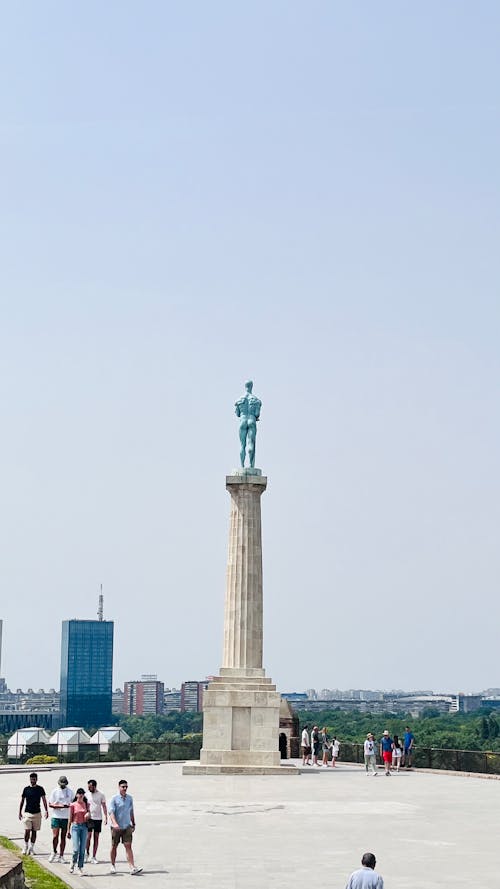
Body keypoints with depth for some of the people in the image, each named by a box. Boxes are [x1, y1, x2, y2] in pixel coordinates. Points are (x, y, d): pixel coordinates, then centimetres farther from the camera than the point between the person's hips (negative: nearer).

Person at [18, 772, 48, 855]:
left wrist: (46, 811, -12)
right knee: (27, 831, -8)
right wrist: (20, 812, 5)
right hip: (27, 813, -1)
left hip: (37, 813, 1)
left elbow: (44, 800, -1)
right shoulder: (26, 789, 2)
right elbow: (22, 801, 9)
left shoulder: (40, 789, 2)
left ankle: (32, 848, 13)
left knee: (34, 831, 5)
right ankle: (26, 847, 8)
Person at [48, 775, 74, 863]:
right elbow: (50, 804, -1)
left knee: (63, 837, 5)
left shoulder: (70, 791, 7)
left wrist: (69, 805, -10)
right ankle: (54, 852, 15)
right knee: (55, 836, -8)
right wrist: (59, 806, -16)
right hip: (56, 816, -2)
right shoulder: (55, 791, 1)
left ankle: (61, 856, 11)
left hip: (66, 817, 2)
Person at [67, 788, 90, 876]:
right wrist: (68, 830, 2)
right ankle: (73, 863, 17)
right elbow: (70, 818, 2)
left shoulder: (86, 804, 7)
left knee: (82, 849, 2)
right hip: (75, 826, -3)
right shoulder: (73, 805, -1)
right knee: (76, 849, -10)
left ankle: (80, 868, 10)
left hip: (84, 827, 3)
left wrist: (88, 814, -9)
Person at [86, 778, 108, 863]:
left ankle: (94, 857, 7)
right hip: (89, 818, 0)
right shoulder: (87, 795, 4)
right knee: (88, 836, -7)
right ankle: (87, 853, 13)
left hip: (98, 818, 0)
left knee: (96, 837, 3)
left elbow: (104, 807, 2)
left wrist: (106, 818, -5)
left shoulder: (101, 795, 1)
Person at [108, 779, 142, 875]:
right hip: (116, 827, -3)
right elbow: (111, 812, -16)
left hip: (127, 826, 3)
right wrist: (115, 823, -30)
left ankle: (132, 868, -14)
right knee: (114, 846, 8)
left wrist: (133, 824, 19)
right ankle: (113, 866, 24)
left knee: (128, 846, -6)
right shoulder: (114, 799, -7)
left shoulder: (129, 798, 8)